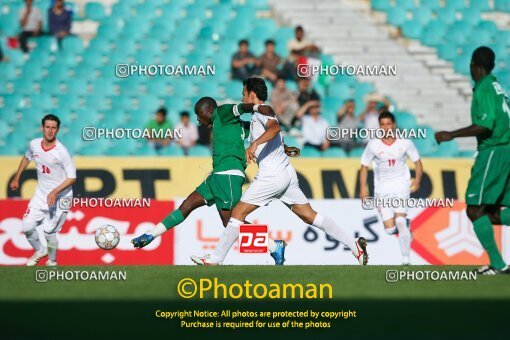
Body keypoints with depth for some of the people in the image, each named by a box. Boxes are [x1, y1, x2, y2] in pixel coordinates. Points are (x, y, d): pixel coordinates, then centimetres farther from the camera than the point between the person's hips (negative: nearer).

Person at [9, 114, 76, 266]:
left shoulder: (62, 152, -22)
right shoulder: (34, 144, -5)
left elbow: (72, 177, -20)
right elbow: (27, 158, 18)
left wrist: (55, 192, -29)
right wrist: (16, 178, 22)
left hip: (60, 197, -5)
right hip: (41, 194, 5)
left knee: (49, 232, -7)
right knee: (27, 227, 0)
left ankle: (52, 262, 21)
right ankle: (40, 251, 30)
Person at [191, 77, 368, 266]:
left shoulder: (261, 111, -7)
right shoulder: (260, 113, 23)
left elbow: (275, 128, -29)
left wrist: (254, 144, -41)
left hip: (272, 176, -10)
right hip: (287, 173, 10)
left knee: (238, 212, -4)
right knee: (310, 216, 6)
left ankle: (215, 260, -3)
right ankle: (354, 244, -1)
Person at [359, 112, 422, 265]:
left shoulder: (405, 143, -4)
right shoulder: (373, 145, -4)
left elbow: (417, 162, 6)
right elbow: (364, 166, 5)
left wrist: (417, 180, -8)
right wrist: (363, 187, -5)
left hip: (401, 185, -1)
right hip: (382, 189, 1)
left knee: (400, 221, -20)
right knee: (390, 229, -6)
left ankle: (406, 260, -13)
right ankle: (405, 229, 30)